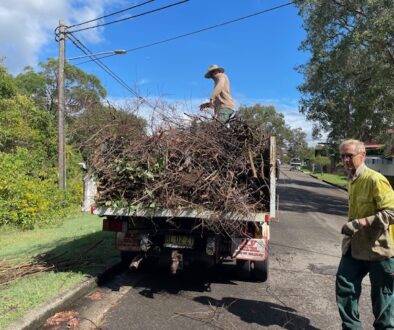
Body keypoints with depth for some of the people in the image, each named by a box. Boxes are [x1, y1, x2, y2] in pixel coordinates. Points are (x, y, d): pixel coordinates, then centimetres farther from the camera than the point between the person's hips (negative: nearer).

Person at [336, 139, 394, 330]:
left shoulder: (376, 180, -18)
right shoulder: (352, 181, 8)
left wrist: (361, 222, -30)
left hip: (379, 248, -7)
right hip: (355, 246, 7)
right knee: (344, 287, 9)